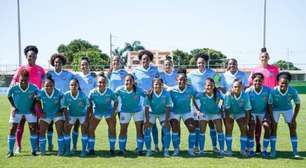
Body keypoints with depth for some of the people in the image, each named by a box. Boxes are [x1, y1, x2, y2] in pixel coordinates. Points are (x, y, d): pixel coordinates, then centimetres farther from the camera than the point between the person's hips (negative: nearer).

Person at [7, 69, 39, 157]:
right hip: (17, 111, 0)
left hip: (29, 111, 0)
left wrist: (33, 106, -7)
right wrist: (13, 107, -8)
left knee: (33, 129, -4)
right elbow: (9, 96, -2)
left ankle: (34, 150, 8)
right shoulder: (13, 88, -23)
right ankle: (10, 151, 8)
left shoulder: (33, 88, -22)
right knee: (12, 129, -4)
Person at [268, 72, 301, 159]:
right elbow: (270, 105, -19)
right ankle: (273, 150, 5)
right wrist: (272, 119, -20)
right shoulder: (273, 91, -31)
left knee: (293, 128, -4)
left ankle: (295, 152, 2)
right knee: (273, 128, -4)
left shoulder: (293, 91, -28)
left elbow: (298, 104, -12)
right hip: (275, 109, -1)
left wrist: (294, 118, -13)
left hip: (288, 109, 1)